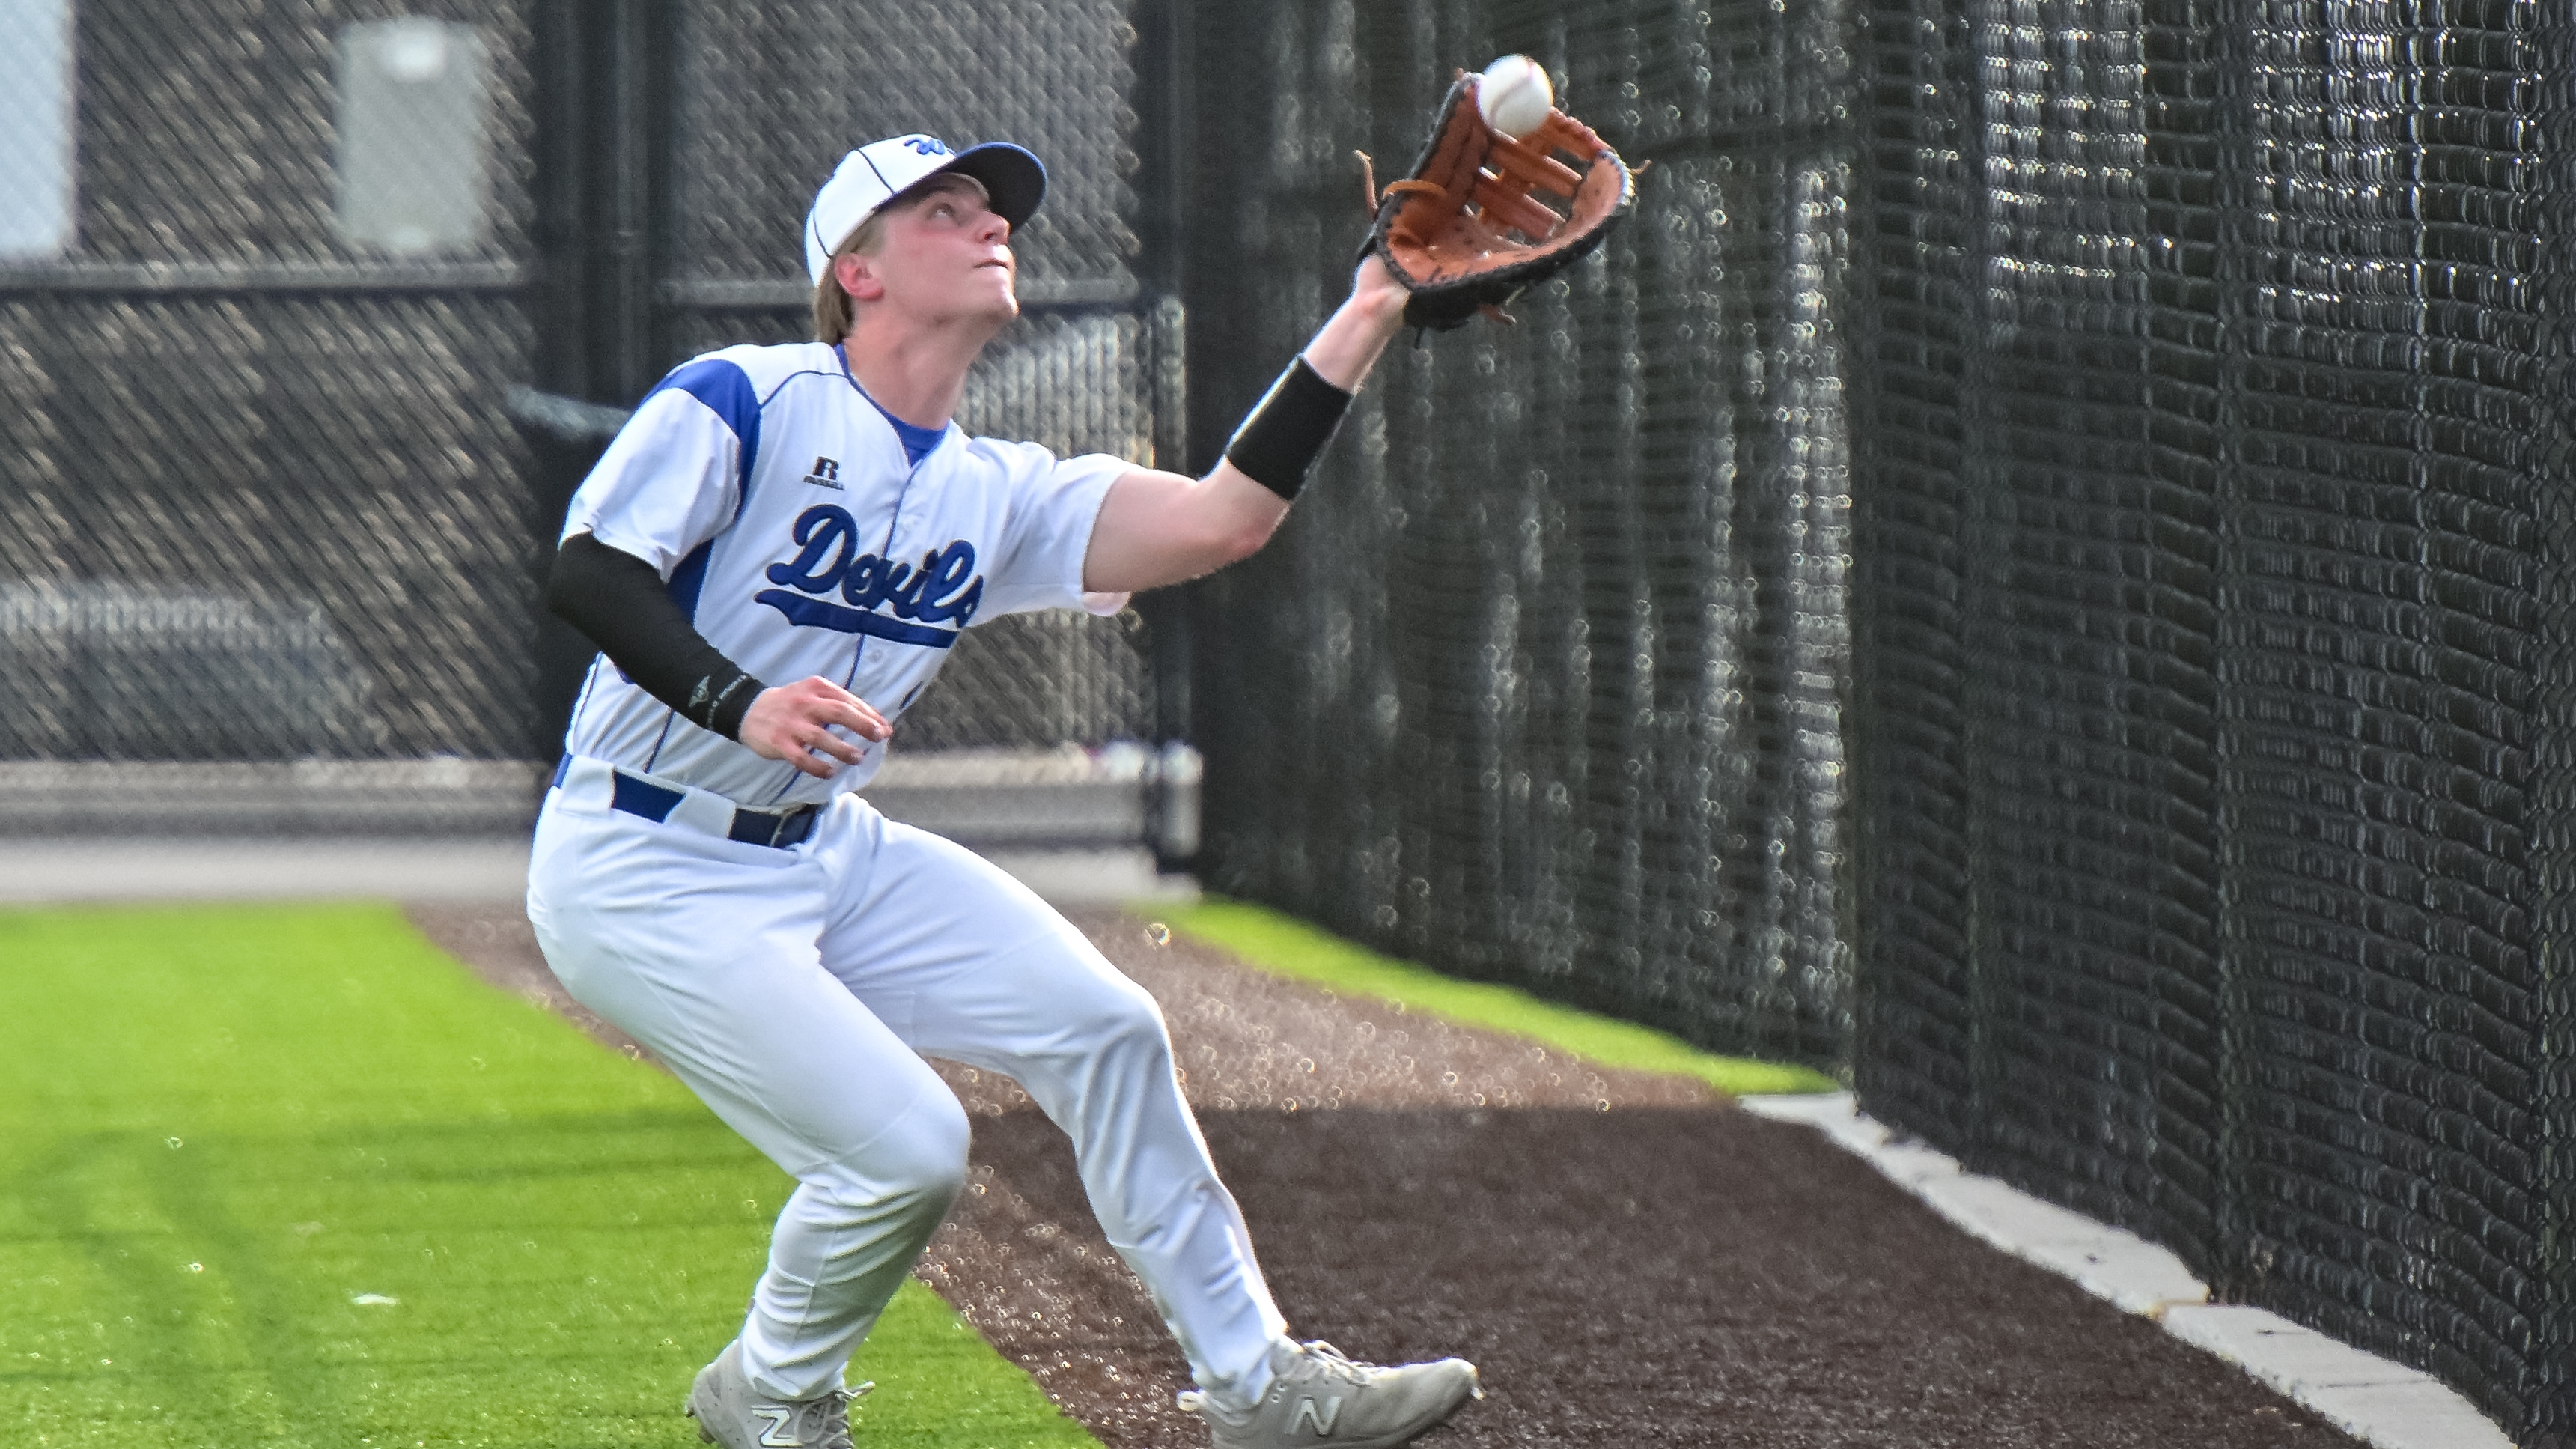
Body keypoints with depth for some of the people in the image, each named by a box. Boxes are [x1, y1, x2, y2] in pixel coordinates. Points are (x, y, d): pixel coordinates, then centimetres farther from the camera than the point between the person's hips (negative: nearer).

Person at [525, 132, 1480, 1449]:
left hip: (825, 856, 8)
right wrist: (741, 706, -36)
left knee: (1102, 1030, 1)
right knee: (905, 1147, -17)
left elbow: (1217, 521, -5)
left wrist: (1360, 326, -9)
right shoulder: (743, 402, -13)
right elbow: (587, 572, -21)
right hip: (642, 881, -8)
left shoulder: (995, 497, 6)